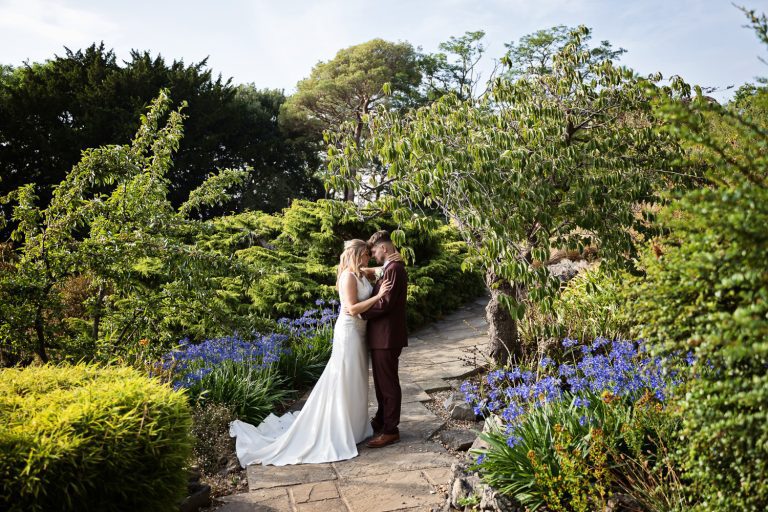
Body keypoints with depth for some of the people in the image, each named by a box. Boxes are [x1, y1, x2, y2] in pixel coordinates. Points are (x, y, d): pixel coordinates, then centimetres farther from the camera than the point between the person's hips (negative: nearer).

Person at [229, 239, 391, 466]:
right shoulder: (348, 276, -17)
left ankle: (351, 426, 28)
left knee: (354, 381, 16)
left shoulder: (359, 275, 12)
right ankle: (338, 432, 8)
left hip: (358, 332, 10)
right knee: (344, 382, -2)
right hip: (349, 332, -10)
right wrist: (378, 296, -24)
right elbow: (352, 309, -24)